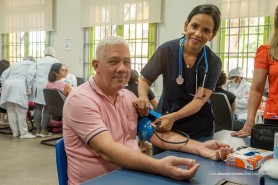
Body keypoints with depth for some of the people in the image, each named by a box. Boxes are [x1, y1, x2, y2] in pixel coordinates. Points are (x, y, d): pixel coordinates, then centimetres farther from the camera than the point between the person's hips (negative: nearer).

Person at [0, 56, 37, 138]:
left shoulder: (15, 64, 33)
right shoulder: (31, 64, 20)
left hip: (7, 85, 6)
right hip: (19, 86, -6)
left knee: (11, 111, 6)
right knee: (21, 111, -6)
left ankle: (15, 132, 12)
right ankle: (24, 133, -4)